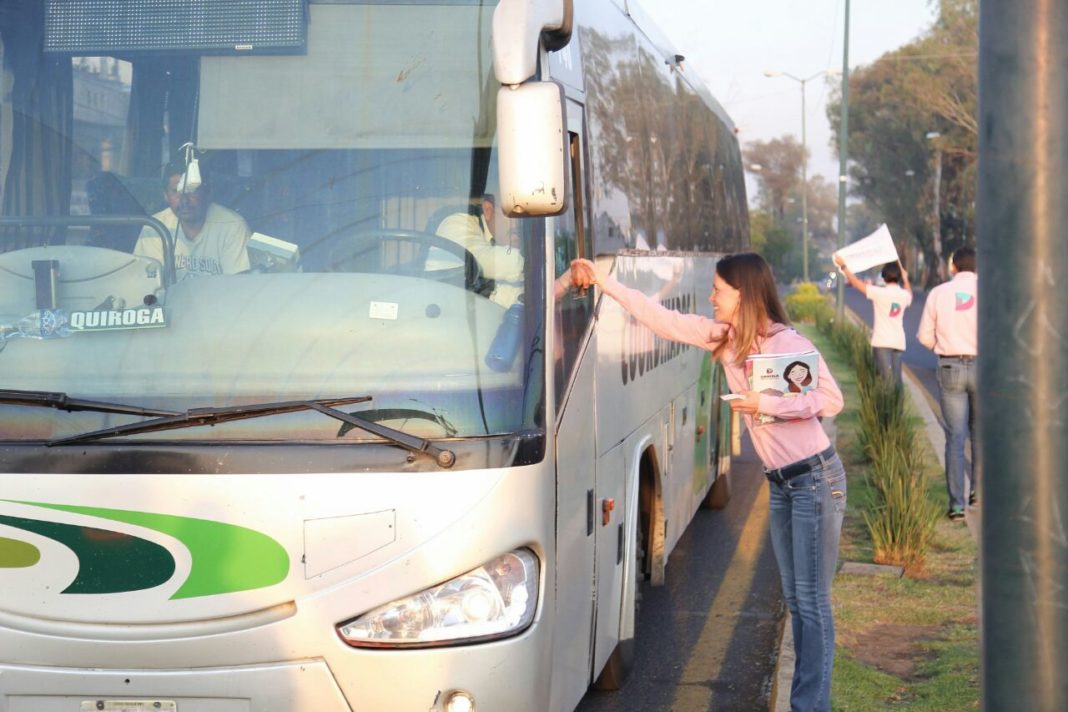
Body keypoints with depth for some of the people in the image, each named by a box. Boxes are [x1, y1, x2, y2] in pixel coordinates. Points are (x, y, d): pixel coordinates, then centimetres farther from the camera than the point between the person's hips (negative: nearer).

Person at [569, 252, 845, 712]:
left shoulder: (787, 343, -16)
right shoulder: (722, 338, 4)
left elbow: (831, 400, -15)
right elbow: (661, 318, 6)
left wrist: (766, 404, -21)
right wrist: (602, 283, 2)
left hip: (815, 479, -8)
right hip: (780, 484, 8)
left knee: (812, 600, -6)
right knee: (795, 599, 11)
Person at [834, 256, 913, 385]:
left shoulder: (879, 293, -8)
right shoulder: (904, 294, 7)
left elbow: (856, 282, -3)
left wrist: (843, 266, 8)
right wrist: (905, 279, 49)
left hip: (882, 341, -5)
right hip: (898, 342, 5)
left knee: (887, 378, -12)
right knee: (896, 379, 5)